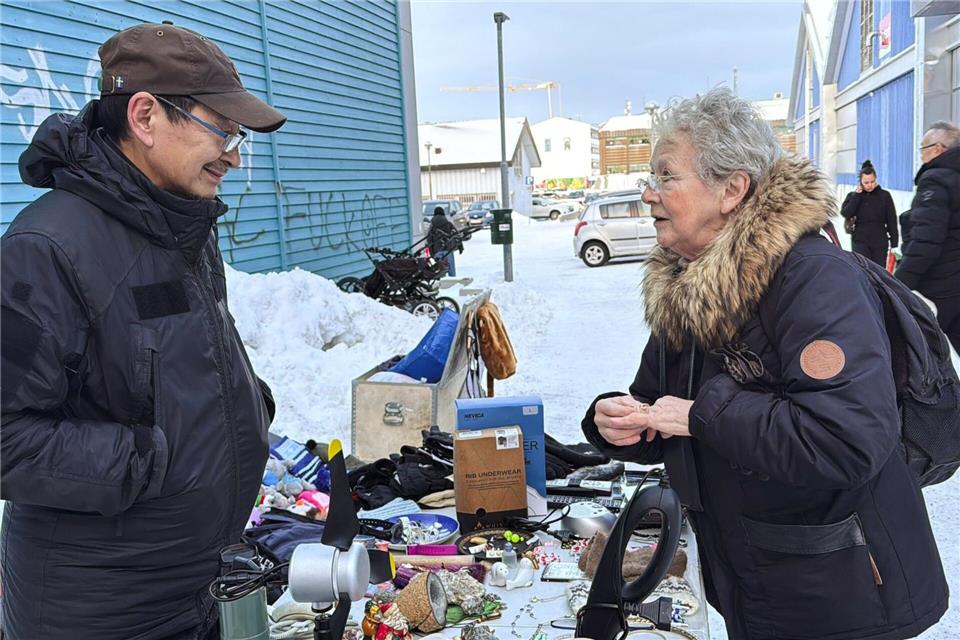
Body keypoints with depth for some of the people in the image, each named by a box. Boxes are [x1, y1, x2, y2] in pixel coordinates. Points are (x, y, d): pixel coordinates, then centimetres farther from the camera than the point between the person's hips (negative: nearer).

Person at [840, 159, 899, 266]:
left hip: (880, 242, 1)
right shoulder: (853, 195, 3)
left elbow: (892, 220, 2)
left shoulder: (884, 195, 0)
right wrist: (857, 195, -11)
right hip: (860, 241, -1)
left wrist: (894, 243, -2)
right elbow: (845, 214, -12)